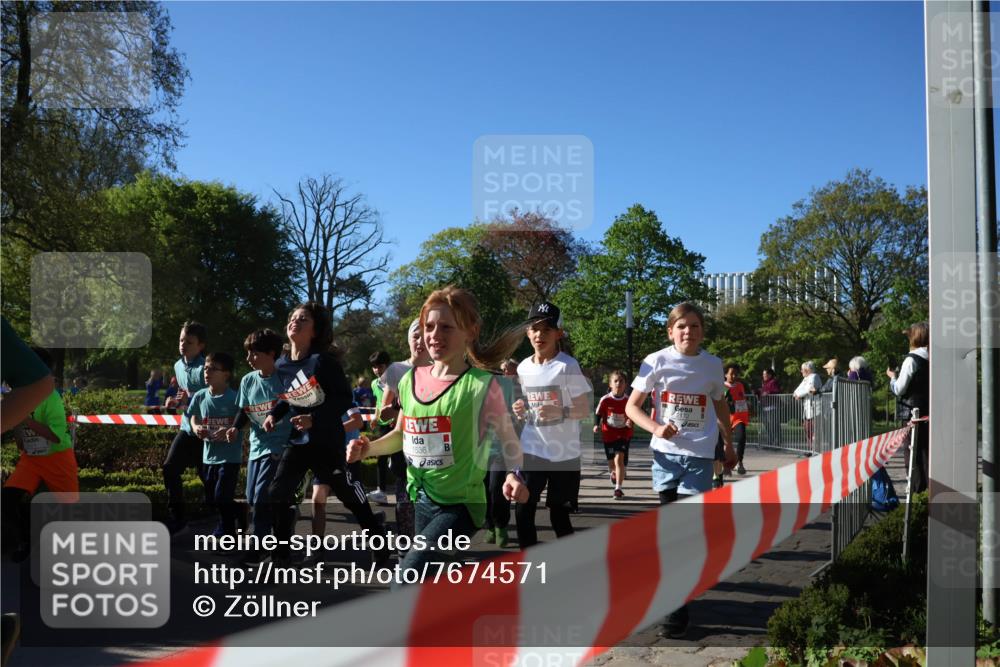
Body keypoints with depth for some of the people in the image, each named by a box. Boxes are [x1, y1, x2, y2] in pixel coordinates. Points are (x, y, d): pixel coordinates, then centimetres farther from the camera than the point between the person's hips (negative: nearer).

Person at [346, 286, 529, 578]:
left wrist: (514, 474, -27)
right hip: (423, 501, 7)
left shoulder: (481, 384, -15)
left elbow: (508, 439, -8)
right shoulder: (411, 380, 2)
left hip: (460, 504, -7)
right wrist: (368, 448, -3)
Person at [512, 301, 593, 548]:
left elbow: (585, 409, -11)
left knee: (559, 515, 6)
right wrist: (520, 411, -4)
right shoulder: (523, 367, 5)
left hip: (563, 453, -4)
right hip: (531, 451, 4)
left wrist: (560, 412, -28)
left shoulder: (568, 366, -11)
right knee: (523, 511, 0)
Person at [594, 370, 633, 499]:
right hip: (608, 435, 1)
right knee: (611, 463, 14)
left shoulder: (628, 400, -9)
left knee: (619, 460, -17)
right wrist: (597, 425, -16)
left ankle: (618, 489, -10)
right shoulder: (605, 400, -10)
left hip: (624, 435, -1)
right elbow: (598, 414, 0)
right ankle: (613, 473, 51)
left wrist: (630, 422, -21)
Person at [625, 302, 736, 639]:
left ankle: (677, 608, -4)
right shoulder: (657, 362, -4)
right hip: (666, 453, 1)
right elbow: (632, 406, -1)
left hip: (699, 455, -1)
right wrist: (656, 428, -18)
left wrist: (729, 444, 24)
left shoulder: (712, 365, 1)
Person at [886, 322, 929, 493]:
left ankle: (917, 489, 2)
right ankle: (930, 486, 17)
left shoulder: (912, 360, -13)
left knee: (914, 452, 1)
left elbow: (899, 389, -12)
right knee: (928, 450, 13)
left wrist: (892, 376, 7)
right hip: (930, 411, 6)